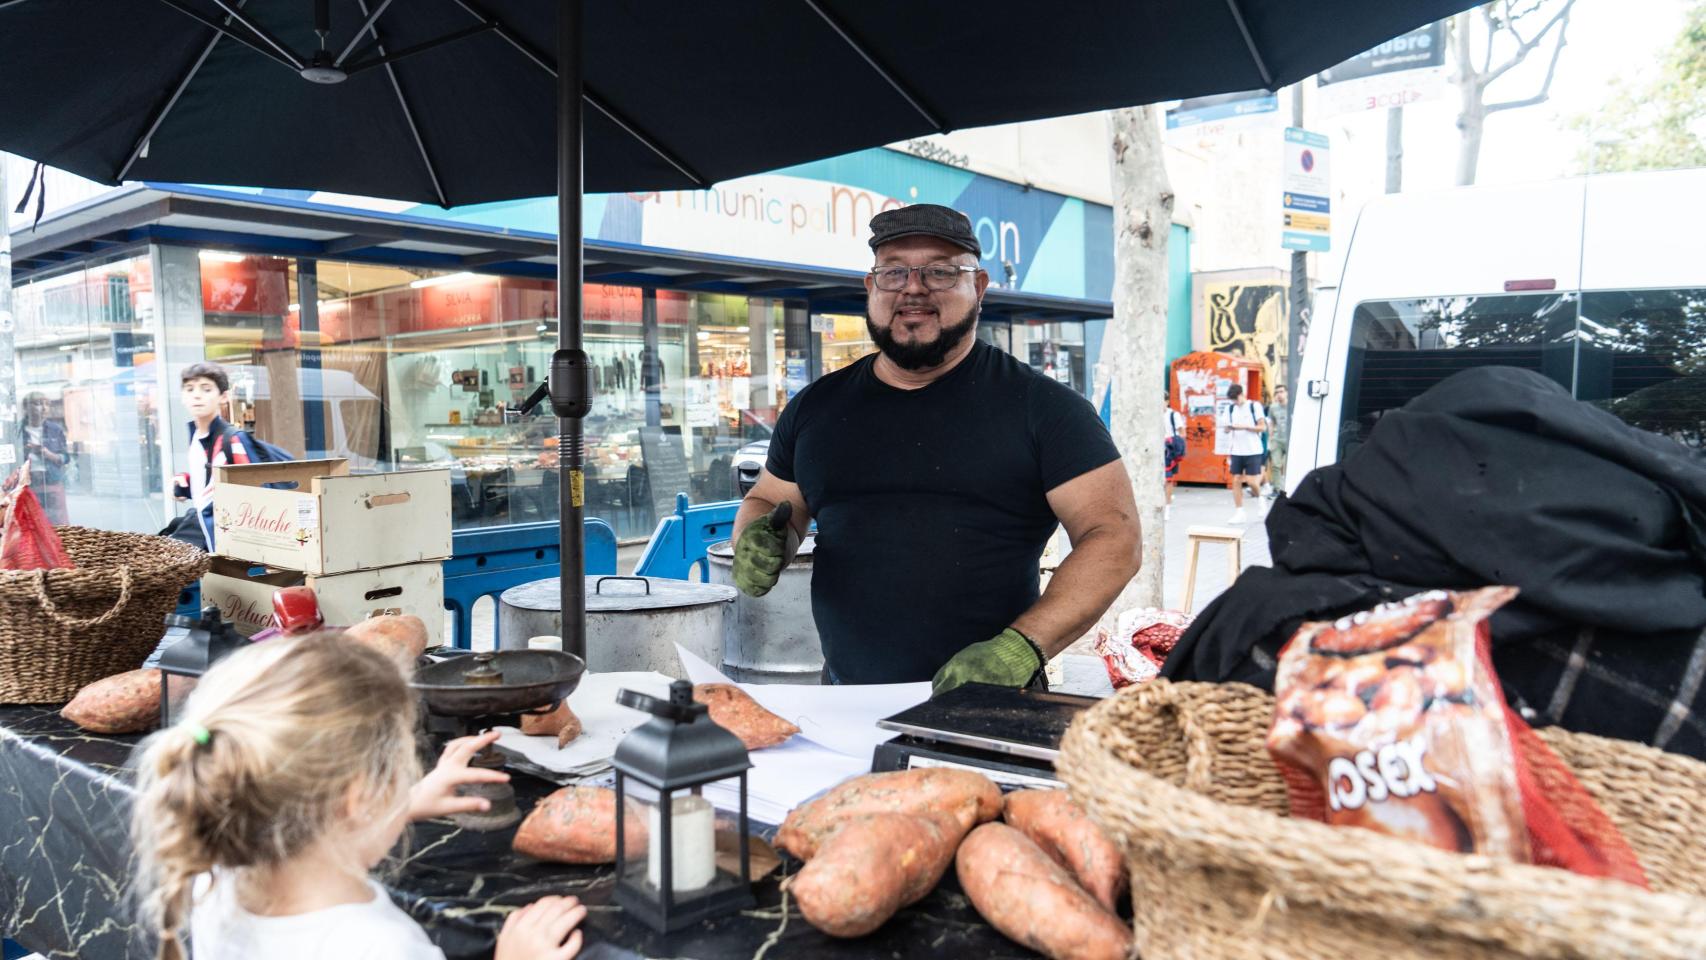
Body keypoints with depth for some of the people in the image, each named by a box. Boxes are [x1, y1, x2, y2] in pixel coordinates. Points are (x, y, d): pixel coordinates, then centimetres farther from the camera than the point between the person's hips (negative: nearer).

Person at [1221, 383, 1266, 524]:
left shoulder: (1255, 406, -3)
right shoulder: (1230, 409, 9)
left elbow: (1263, 427, -6)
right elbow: (1227, 429, 11)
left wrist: (1244, 427, -17)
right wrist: (1228, 428, -12)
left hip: (1253, 450, -4)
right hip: (1236, 451, 4)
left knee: (1251, 481, -7)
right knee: (1236, 480, 1)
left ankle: (1259, 497, 25)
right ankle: (1239, 513, 7)